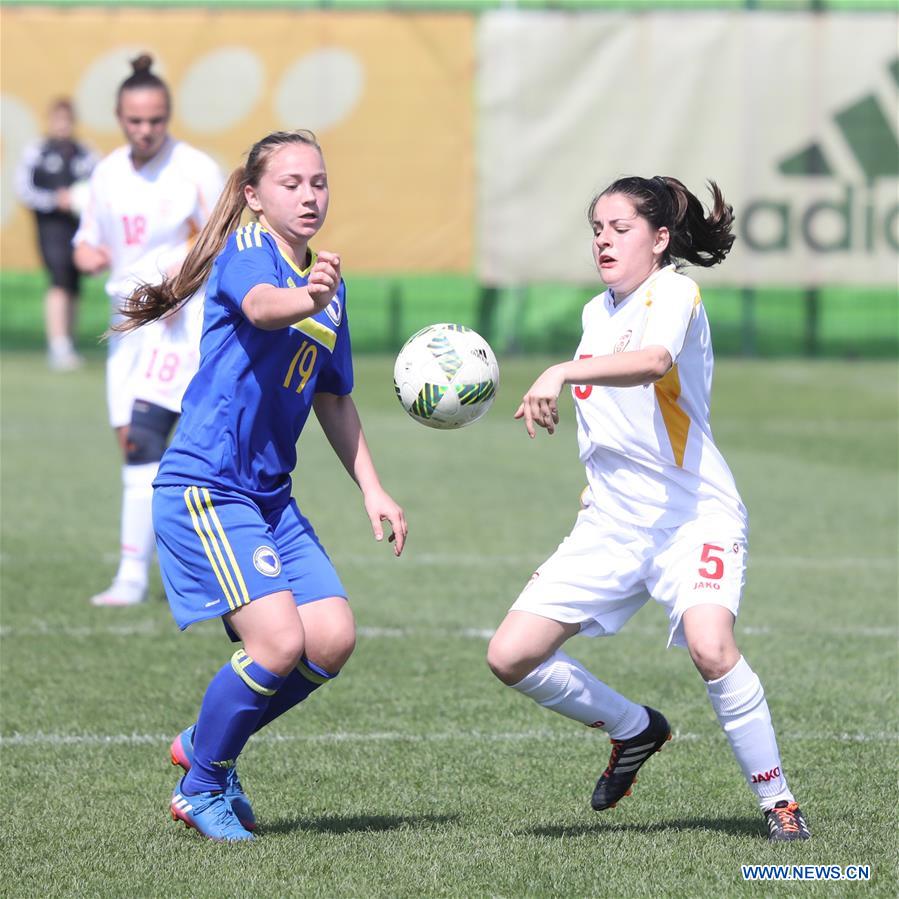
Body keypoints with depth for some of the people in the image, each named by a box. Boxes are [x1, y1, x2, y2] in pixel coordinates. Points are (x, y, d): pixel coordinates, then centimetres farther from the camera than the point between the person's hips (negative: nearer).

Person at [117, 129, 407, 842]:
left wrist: (372, 489, 19)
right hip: (204, 487, -8)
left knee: (333, 640, -4)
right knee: (279, 643, -18)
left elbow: (334, 400, 26)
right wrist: (306, 296, -57)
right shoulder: (246, 249, -10)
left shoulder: (329, 284, 15)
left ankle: (204, 744, 17)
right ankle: (201, 789, 3)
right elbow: (261, 306, -35)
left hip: (271, 495, 8)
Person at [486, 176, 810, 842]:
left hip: (694, 514, -8)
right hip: (610, 522, 8)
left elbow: (655, 361, -34)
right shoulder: (596, 313, 15)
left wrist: (563, 373, -47)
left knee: (710, 646, -33)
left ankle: (777, 801, -14)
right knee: (511, 657, -3)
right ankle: (634, 730, 23)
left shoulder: (674, 293, -10)